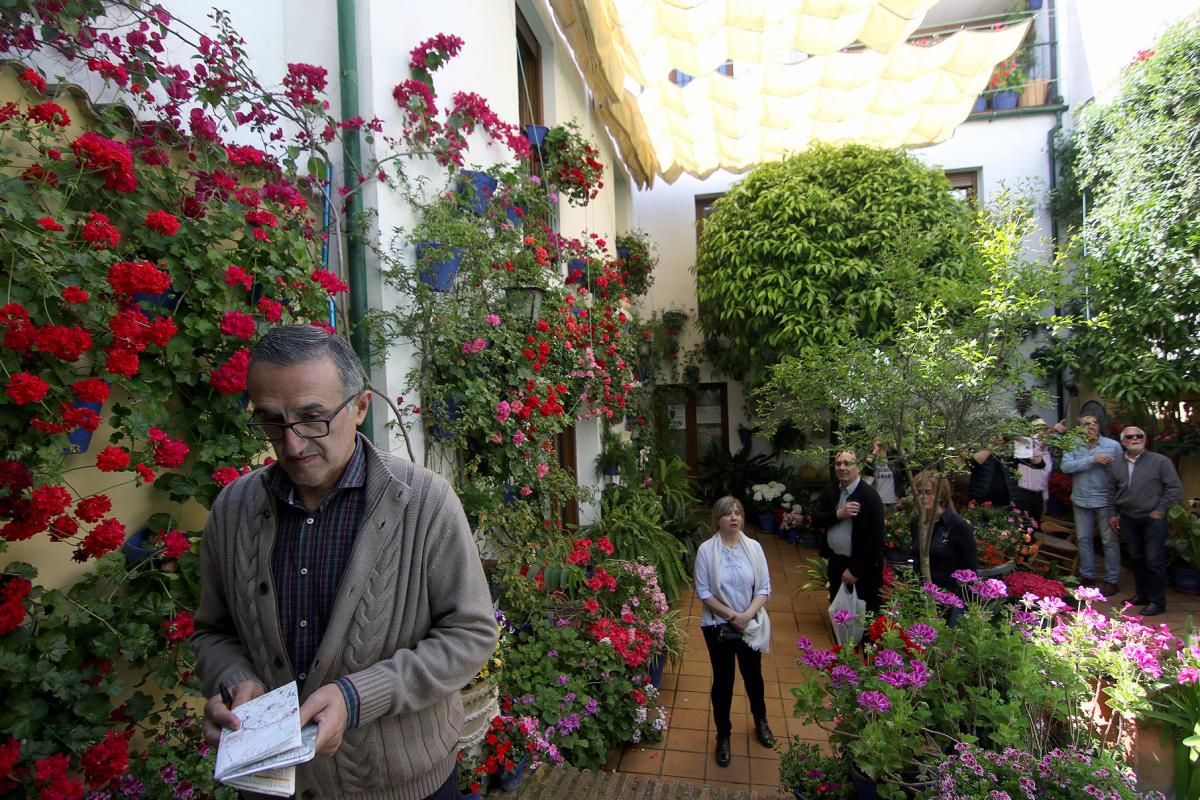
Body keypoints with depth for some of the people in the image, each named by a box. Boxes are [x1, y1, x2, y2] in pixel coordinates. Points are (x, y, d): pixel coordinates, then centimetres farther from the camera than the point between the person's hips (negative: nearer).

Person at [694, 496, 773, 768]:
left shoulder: (754, 547, -7)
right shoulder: (706, 550, -14)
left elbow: (764, 588, -5)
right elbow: (703, 592, -12)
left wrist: (747, 615, -18)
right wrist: (731, 615, -19)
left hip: (751, 625, 2)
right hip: (718, 626, -2)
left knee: (753, 676, 22)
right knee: (723, 680, 11)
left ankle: (760, 722, 49)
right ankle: (723, 735, 33)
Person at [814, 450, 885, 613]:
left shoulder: (870, 496, -18)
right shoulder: (829, 490, 1)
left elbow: (874, 539, -18)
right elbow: (816, 520, -2)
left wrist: (855, 570, -16)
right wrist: (838, 514, -21)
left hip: (862, 568, -5)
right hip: (835, 562, 6)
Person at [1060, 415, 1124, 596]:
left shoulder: (1113, 445, -5)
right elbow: (1065, 466, -15)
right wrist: (1092, 460, -22)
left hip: (1105, 500, -2)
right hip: (1081, 500, 3)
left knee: (1110, 541, 4)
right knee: (1083, 539, 13)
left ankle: (1112, 580, 17)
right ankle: (1087, 575, 26)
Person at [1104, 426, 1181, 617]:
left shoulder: (1160, 461, -5)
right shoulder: (1116, 465, 8)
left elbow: (1175, 488, -5)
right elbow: (1112, 492, 16)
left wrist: (1160, 510, -8)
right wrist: (1112, 513, 11)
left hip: (1153, 519, -4)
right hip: (1128, 519, 4)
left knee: (1154, 561, -2)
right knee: (1136, 558, 14)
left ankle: (1157, 601, 9)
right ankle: (1141, 594, 27)